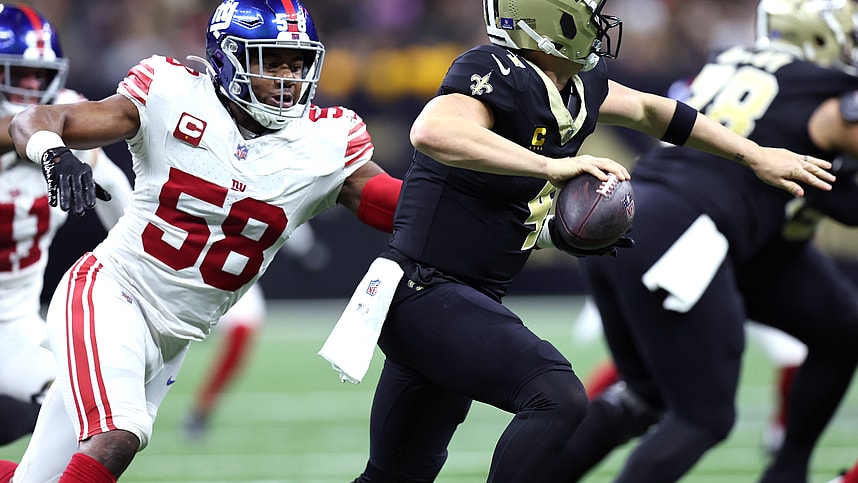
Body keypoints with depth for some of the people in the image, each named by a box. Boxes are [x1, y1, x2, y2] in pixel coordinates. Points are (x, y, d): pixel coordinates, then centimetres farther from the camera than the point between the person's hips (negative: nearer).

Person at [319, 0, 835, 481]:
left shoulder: (577, 87, 7)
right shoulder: (497, 73, -19)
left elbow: (647, 109, 26)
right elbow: (435, 131, -40)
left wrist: (756, 156, 31)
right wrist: (553, 166, -40)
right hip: (425, 294, -10)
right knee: (558, 397, -24)